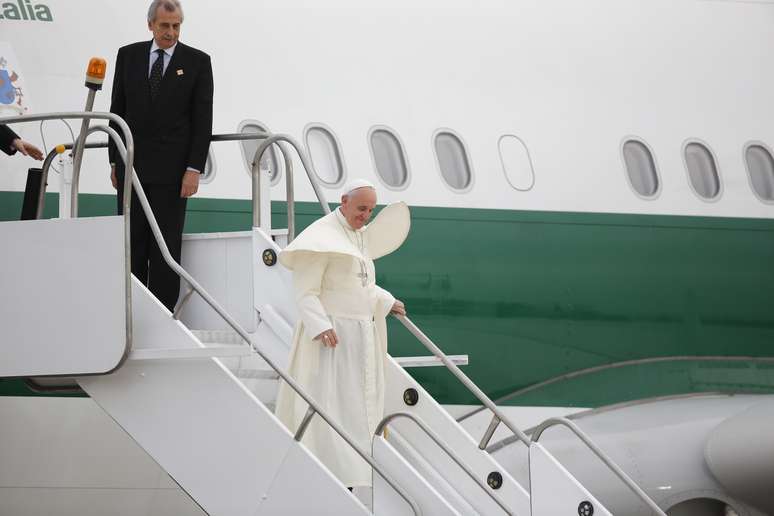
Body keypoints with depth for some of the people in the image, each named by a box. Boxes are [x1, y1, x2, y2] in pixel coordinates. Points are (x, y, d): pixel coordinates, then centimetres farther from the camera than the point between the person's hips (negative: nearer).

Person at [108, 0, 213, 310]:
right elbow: (117, 110, 11)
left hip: (171, 168, -3)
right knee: (132, 243, 5)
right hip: (132, 166, 3)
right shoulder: (128, 56, 8)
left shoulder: (197, 61, 0)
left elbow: (202, 120, -3)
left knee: (167, 244, -1)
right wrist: (114, 161, 7)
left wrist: (194, 169, -10)